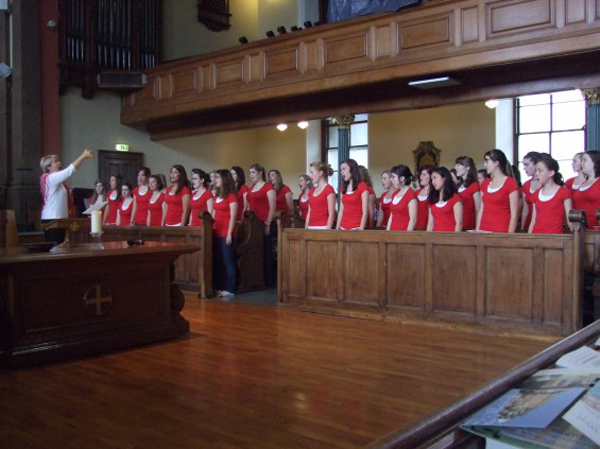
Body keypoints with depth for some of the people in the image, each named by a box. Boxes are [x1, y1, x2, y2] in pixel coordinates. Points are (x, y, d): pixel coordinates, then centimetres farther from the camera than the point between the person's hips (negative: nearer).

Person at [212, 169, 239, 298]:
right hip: (216, 233, 7)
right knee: (217, 262, 8)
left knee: (227, 261, -4)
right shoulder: (217, 196, 17)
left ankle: (229, 290, 1)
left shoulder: (232, 196, -5)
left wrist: (229, 234, -15)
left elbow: (233, 217, -10)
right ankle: (219, 287, 15)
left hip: (226, 234, -7)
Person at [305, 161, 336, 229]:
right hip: (311, 228, 6)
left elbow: (331, 214, -10)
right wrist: (306, 229, 12)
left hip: (322, 227, -6)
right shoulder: (312, 191, 15)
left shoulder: (329, 189, -6)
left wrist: (327, 231, -16)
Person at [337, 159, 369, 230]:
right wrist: (337, 229, 9)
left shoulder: (362, 186, -4)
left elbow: (365, 212, -9)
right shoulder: (344, 187, 14)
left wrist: (361, 230, -15)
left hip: (356, 228, -5)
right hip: (343, 228, 5)